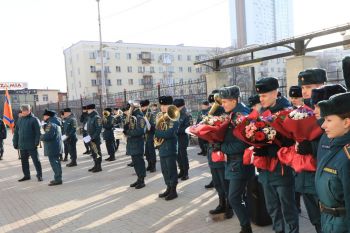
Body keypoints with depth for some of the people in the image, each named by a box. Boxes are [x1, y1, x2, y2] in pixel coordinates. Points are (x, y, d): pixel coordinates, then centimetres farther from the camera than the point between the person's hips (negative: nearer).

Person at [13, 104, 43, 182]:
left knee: (36, 160, 0)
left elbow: (38, 132, -12)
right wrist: (15, 143, 11)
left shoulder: (34, 119, -7)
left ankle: (39, 175, 9)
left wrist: (36, 142, -18)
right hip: (22, 145, 6)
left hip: (31, 145, -6)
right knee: (24, 161, 13)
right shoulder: (20, 120, 11)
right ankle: (26, 175, 25)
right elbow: (16, 132, 15)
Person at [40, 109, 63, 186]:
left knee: (54, 162, -6)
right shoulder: (55, 122, 14)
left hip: (52, 147, -10)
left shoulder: (51, 124, -19)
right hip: (56, 146, 11)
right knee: (56, 162, 17)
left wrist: (40, 137, -7)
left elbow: (48, 136, -25)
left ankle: (58, 179, -3)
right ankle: (58, 178, 27)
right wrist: (44, 126, 4)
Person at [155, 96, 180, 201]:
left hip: (170, 149, -7)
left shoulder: (173, 119, -12)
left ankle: (173, 191, 12)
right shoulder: (160, 117, 11)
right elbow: (157, 129, 7)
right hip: (162, 148, 8)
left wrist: (157, 133, -12)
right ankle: (168, 188, 28)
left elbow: (168, 134, -22)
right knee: (165, 170, 15)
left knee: (171, 170, 1)